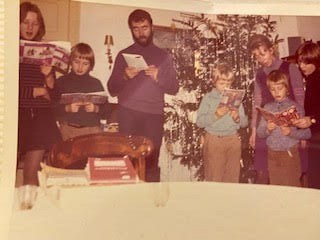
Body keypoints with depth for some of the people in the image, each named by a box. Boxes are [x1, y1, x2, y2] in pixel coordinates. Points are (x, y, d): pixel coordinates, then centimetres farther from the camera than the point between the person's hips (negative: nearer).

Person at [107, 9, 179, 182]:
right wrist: (124, 77, -8)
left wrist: (158, 77, -7)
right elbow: (112, 90, 11)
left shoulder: (163, 56, 14)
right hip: (128, 114, 0)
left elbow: (174, 88, 11)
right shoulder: (123, 55, 14)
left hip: (154, 115, 0)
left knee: (151, 161, -5)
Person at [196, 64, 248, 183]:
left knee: (232, 177, 10)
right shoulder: (208, 98, 0)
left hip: (233, 140, 3)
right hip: (214, 141, -2)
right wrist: (215, 115, -19)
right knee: (214, 178, 4)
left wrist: (237, 118, -12)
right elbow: (199, 122, -8)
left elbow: (245, 122, 8)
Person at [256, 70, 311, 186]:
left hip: (290, 154, -3)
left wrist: (291, 132, -21)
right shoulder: (267, 107, 6)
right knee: (275, 187, 10)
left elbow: (307, 133, -5)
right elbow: (259, 133, 5)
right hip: (272, 154, 3)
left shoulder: (296, 107, -3)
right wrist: (267, 130, -15)